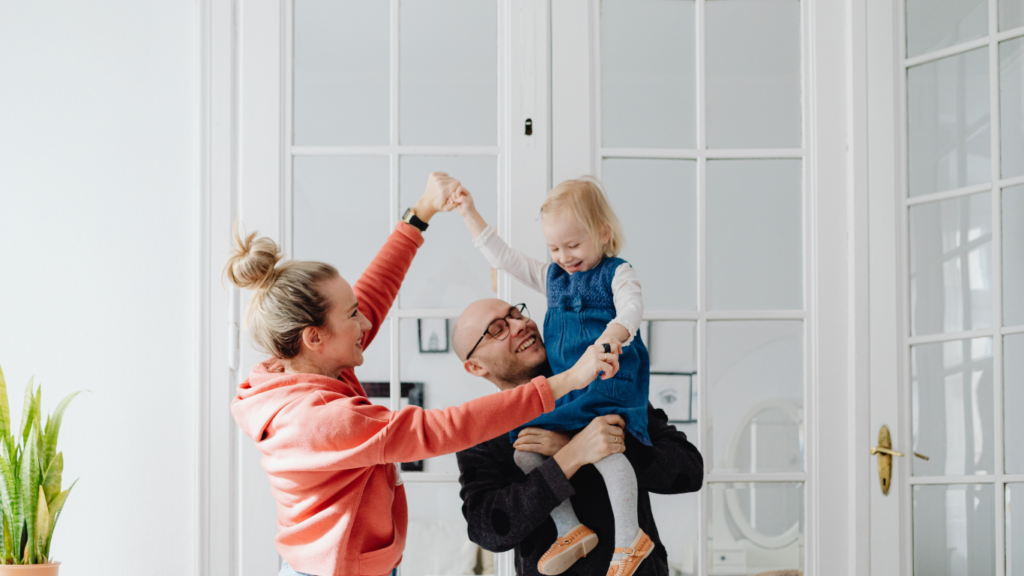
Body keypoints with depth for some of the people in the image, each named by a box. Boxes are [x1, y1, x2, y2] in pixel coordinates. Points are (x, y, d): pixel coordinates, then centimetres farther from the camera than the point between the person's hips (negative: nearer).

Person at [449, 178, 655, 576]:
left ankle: (629, 539, -19)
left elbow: (631, 307, -18)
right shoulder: (552, 277, 20)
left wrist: (614, 333, -40)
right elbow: (502, 257, 22)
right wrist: (469, 215, 18)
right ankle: (570, 529, 1)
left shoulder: (617, 274, 2)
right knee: (525, 452, -8)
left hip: (608, 382, -7)